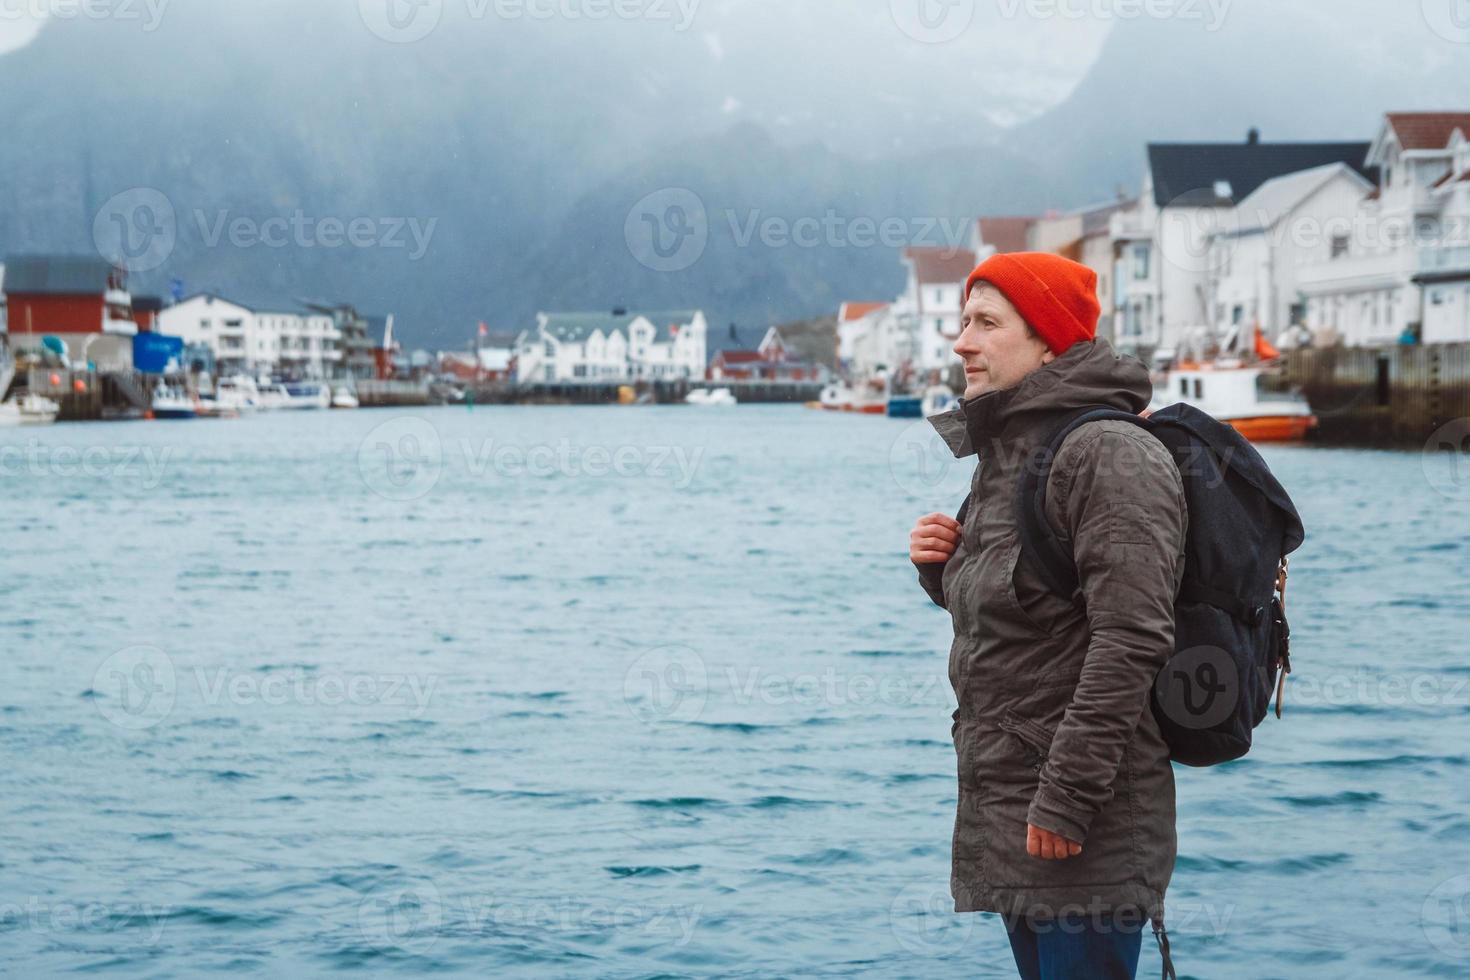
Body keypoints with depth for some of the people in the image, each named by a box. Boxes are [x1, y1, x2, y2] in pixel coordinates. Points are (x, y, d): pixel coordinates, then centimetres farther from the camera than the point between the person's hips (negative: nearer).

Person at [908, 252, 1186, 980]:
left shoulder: (1110, 454, -16)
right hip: (1009, 813, 10)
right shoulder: (1005, 455, 15)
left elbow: (1132, 639, -23)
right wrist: (941, 567, 3)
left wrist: (1067, 798, -25)